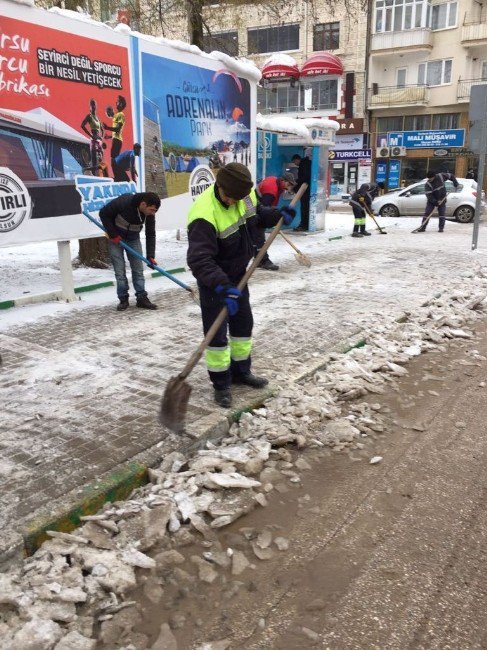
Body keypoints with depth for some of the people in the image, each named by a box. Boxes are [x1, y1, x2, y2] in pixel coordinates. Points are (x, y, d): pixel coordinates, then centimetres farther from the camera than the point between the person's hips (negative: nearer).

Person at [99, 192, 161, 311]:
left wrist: (150, 256, -16)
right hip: (115, 237, -3)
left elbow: (150, 235, -9)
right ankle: (123, 299, 5)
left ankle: (142, 298, 6)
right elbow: (103, 213, -20)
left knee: (138, 268, 0)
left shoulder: (149, 214, -18)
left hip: (133, 237, 4)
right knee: (119, 269, -4)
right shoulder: (123, 202, -31)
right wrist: (113, 235, -20)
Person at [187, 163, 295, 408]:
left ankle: (241, 371, 36)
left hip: (237, 274, 8)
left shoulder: (246, 195, -10)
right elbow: (199, 259, -39)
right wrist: (221, 286, -49)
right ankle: (221, 384, 14)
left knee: (243, 323, 18)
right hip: (213, 278, -7)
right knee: (217, 331, -2)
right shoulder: (205, 215, -34)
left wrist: (278, 215, -6)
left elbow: (256, 213, 13)